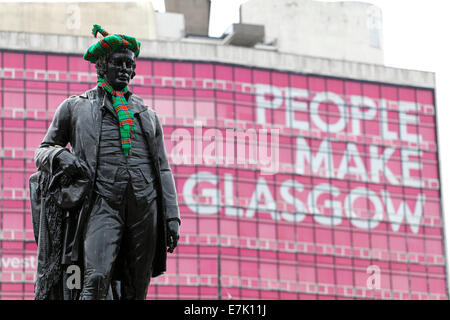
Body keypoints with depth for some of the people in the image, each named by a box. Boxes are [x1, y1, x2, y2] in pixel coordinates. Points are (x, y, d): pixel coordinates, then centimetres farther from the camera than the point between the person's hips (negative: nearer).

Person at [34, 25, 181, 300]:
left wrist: (172, 216, 6)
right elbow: (42, 152, 21)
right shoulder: (75, 107, 18)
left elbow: (163, 170, 19)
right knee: (96, 279, -25)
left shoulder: (148, 115, 24)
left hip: (144, 205, 3)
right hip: (102, 202, -3)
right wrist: (60, 156, -4)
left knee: (136, 290, -2)